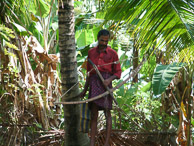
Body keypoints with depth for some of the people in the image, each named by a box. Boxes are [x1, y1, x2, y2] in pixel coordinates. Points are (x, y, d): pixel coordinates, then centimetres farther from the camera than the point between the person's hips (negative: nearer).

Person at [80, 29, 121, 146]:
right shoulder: (91, 52, 15)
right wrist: (85, 90, 17)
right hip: (94, 83, 3)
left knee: (107, 113, -5)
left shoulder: (113, 53, 4)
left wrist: (110, 79, -18)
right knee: (94, 114, -2)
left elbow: (118, 73, 3)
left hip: (106, 83, -3)